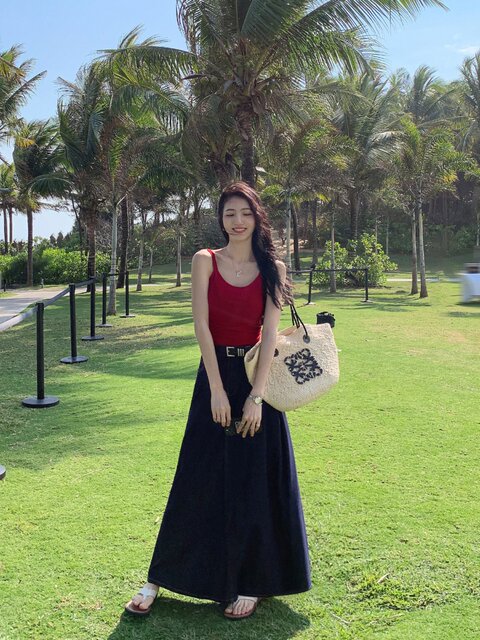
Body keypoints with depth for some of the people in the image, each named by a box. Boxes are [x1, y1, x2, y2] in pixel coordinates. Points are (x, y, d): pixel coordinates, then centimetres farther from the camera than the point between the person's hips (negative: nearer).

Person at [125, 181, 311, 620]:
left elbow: (270, 333, -7)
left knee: (255, 481, 5)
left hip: (257, 376, 0)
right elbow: (202, 325, -7)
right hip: (215, 374, 0)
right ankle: (159, 579, 19)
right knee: (200, 480, 4)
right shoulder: (205, 261, 0)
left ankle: (250, 583, 21)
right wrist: (217, 389, -14)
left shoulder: (272, 268, 1)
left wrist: (256, 396, -15)